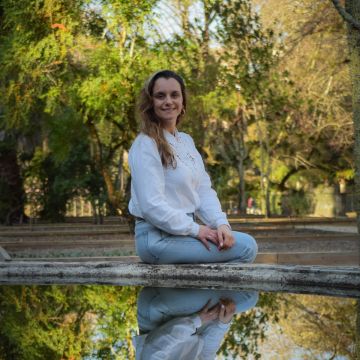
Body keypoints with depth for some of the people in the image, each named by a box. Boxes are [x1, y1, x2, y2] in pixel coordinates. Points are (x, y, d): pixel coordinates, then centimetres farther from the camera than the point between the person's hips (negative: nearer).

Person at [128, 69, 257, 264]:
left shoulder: (186, 141, 14)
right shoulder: (145, 145, -12)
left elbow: (204, 191, 9)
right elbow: (152, 205, -19)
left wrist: (221, 223, -9)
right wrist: (195, 229, -17)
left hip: (183, 229, 8)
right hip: (157, 238, -8)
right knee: (245, 247, -13)